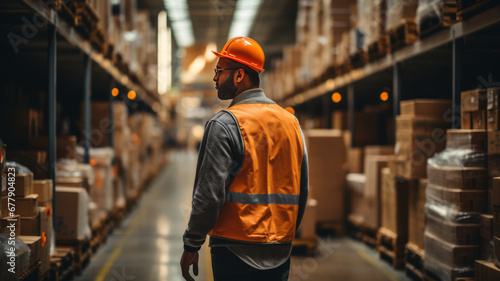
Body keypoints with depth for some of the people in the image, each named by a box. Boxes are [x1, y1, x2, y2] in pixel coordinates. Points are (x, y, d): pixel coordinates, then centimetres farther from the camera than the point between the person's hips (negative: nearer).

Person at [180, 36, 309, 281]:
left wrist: (191, 245, -6)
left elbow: (209, 193, -16)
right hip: (280, 252, 6)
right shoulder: (291, 121, 9)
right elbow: (302, 191, 13)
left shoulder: (225, 123, -11)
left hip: (235, 251, -6)